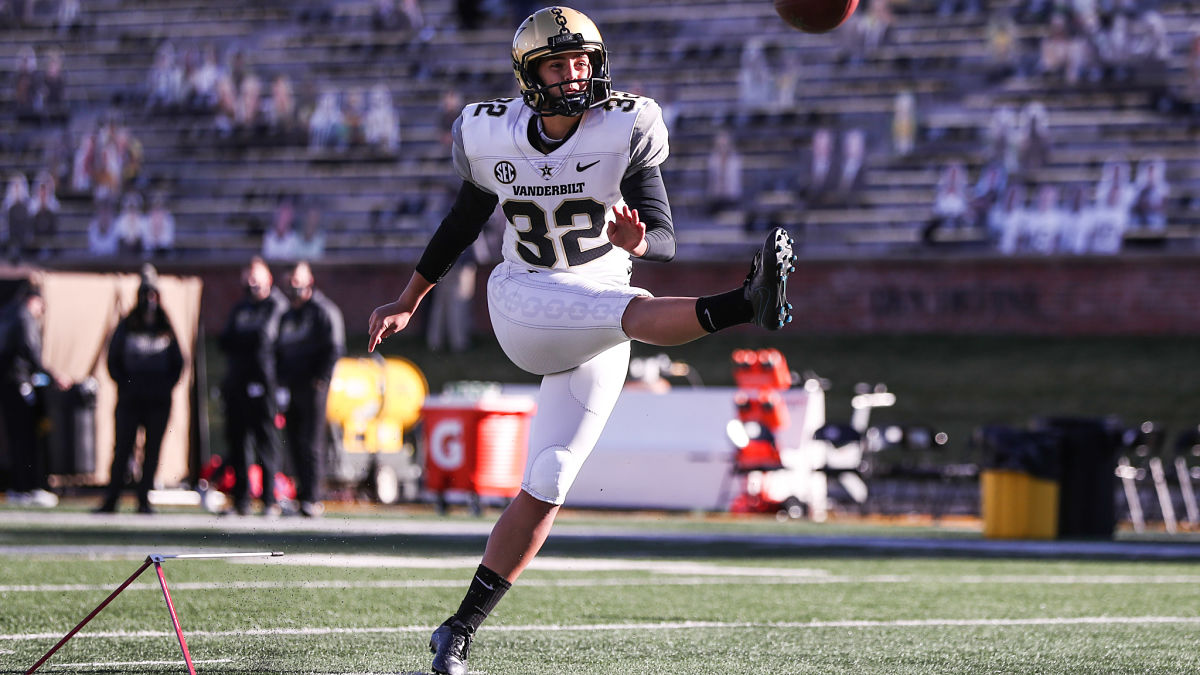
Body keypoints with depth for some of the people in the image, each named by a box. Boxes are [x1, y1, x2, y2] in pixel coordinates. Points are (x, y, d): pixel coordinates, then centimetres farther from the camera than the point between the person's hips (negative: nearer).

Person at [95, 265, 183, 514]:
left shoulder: (166, 330, 9)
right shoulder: (126, 327, 6)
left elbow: (178, 363, 14)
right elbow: (113, 360, 8)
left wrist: (166, 386, 1)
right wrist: (124, 384, -4)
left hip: (159, 400, 2)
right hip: (130, 398, -1)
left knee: (152, 451, 0)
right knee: (122, 448, -6)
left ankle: (144, 500, 5)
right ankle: (110, 500, -4)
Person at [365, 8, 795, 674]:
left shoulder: (624, 131, -9)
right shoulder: (494, 137, -3)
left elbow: (666, 239, -13)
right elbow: (464, 219, 15)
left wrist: (637, 241, -37)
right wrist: (408, 301, 24)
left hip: (598, 334, 1)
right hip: (525, 301, -1)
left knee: (545, 488, -3)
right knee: (636, 311, -33)